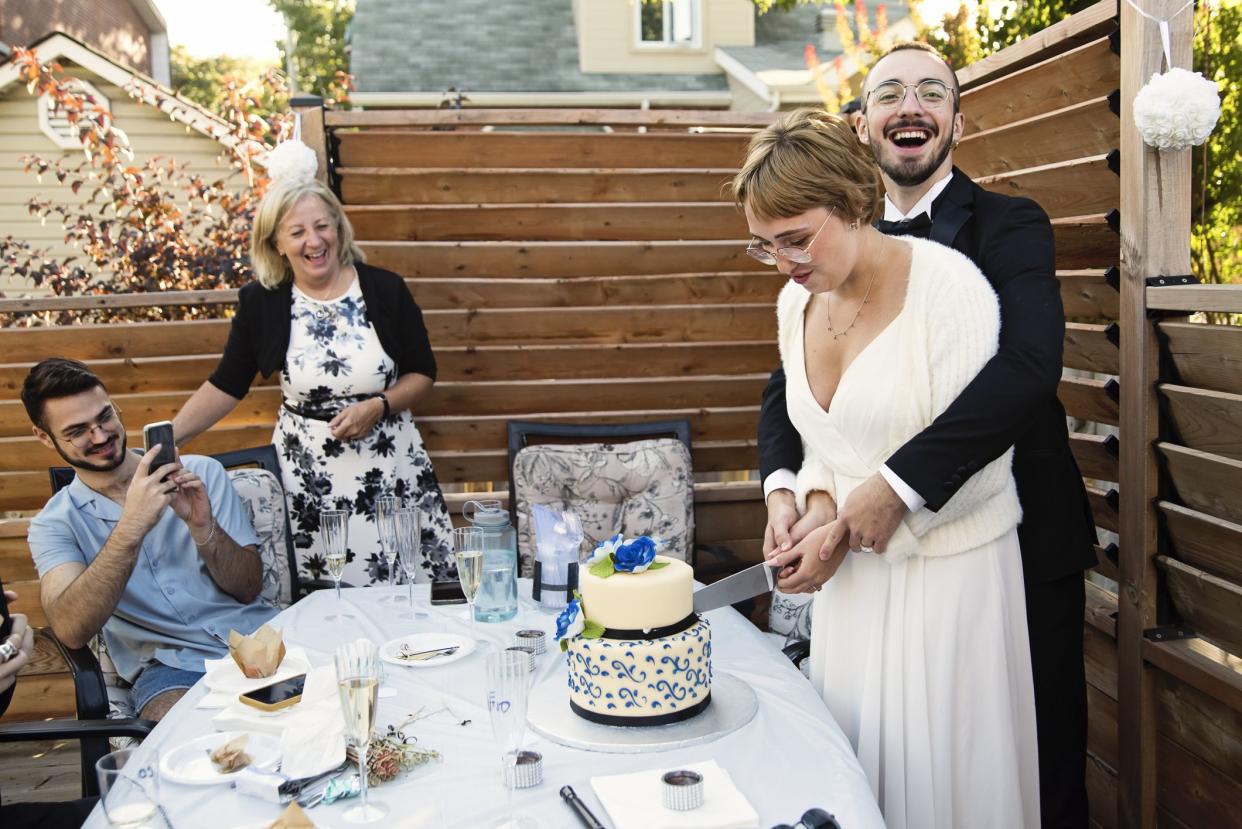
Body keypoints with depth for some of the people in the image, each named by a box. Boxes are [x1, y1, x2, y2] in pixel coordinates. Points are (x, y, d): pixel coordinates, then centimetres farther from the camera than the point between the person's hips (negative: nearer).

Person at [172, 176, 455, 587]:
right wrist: (165, 440, 1)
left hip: (390, 463, 0)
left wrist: (377, 407, -13)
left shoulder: (385, 289, -3)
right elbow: (226, 385, 8)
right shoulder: (261, 302, 0)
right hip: (306, 473, 0)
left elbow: (422, 374, 4)